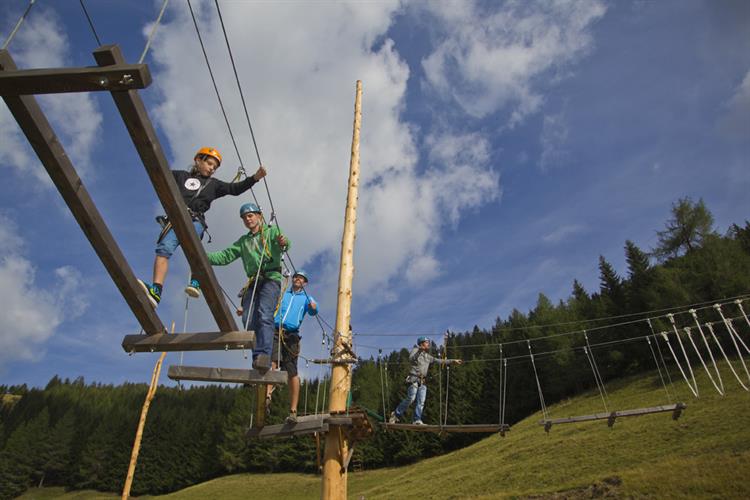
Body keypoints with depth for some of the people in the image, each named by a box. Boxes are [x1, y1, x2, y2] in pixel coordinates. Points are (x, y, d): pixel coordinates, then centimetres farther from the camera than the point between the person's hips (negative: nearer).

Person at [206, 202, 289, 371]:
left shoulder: (272, 231, 15)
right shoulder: (243, 241, 30)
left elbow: (284, 243, -6)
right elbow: (225, 256, 22)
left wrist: (283, 243, -31)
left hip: (271, 277, -5)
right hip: (253, 281, 5)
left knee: (264, 314, -26)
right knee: (248, 320, -14)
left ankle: (263, 355, -39)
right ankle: (258, 357, -14)